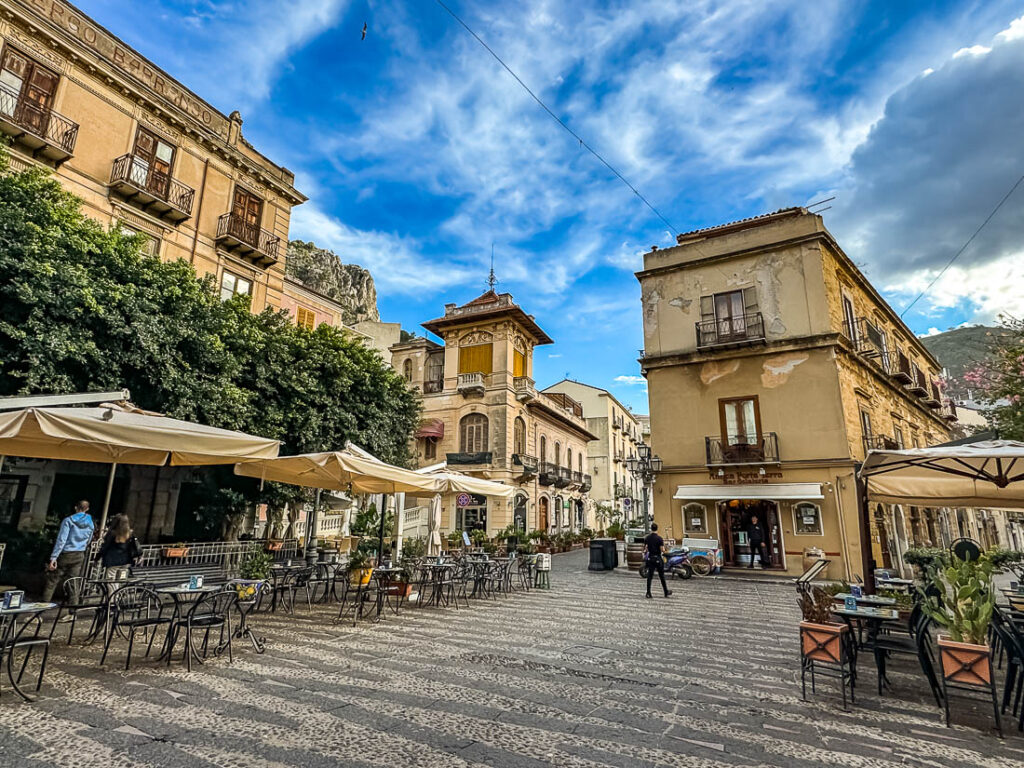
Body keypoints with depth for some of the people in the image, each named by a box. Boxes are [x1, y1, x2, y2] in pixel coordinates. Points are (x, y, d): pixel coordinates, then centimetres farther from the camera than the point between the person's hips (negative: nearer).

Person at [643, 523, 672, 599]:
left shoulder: (647, 538, 0)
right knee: (662, 576, 9)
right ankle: (666, 592, 21)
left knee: (649, 576, 5)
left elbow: (645, 548, 2)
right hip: (658, 558, -3)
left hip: (650, 558, 3)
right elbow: (662, 549, -15)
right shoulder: (659, 538, -13)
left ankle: (648, 593, 0)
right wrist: (663, 545, 3)